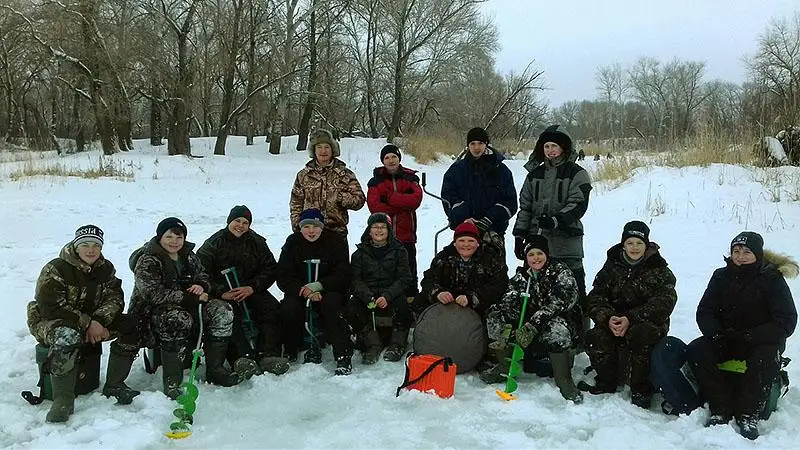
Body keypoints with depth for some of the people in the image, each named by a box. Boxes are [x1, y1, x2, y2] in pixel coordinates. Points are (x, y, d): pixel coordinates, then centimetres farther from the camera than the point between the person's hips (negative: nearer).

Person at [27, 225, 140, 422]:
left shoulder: (106, 269, 3)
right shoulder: (55, 269, -14)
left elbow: (115, 298, -3)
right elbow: (50, 307, -21)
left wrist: (99, 321, -23)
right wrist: (87, 323, -24)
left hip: (93, 322, 6)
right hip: (49, 322, -6)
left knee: (130, 325, -14)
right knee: (68, 337, -40)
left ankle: (114, 385, -8)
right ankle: (63, 400, -31)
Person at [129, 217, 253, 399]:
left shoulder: (189, 256, 9)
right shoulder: (147, 261, -13)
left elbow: (204, 277, 19)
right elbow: (153, 294, -24)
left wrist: (201, 287, -9)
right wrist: (190, 298, -25)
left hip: (187, 305, 7)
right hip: (152, 311, -7)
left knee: (222, 310, -13)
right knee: (178, 319, -39)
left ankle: (215, 370, -11)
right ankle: (171, 383, -35)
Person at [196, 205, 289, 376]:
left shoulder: (257, 242, 8)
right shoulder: (214, 243, 1)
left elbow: (271, 269, 4)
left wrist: (252, 288, -13)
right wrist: (221, 293, -19)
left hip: (251, 290, 3)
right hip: (223, 293, -2)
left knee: (272, 309, -22)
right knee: (231, 315, -32)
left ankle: (269, 356, -26)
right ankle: (242, 358, -37)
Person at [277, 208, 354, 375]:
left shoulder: (335, 241, -6)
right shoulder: (293, 242, -2)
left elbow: (343, 276, -12)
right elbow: (283, 277, -8)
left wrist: (318, 286, -27)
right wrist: (304, 290, -25)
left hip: (329, 291, -1)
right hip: (299, 291, 2)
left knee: (331, 303, -33)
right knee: (289, 308, -28)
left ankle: (344, 357, -28)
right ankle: (291, 352, -4)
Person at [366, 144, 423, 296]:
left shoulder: (410, 178, 9)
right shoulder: (376, 181, 6)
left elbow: (416, 199, -10)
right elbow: (374, 206, -10)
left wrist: (390, 198, -12)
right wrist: (402, 206, -11)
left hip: (406, 234, 1)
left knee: (409, 273, 7)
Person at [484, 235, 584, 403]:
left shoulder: (561, 272, -12)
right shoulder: (521, 275, 4)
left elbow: (557, 304, -25)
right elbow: (509, 301, -9)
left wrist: (532, 326, -36)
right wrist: (507, 327, -29)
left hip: (562, 319, -5)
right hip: (530, 319, 5)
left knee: (556, 330, -41)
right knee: (495, 315, -12)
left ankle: (564, 380, -25)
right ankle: (505, 367, -4)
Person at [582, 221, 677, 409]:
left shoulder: (659, 270, -1)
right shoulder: (612, 266, 7)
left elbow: (664, 302, -14)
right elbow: (595, 297, 0)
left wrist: (631, 319, -26)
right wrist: (608, 318, -22)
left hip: (648, 324, -2)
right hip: (614, 322, 3)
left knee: (640, 335, -36)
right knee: (595, 338, -27)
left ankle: (641, 390, -17)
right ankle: (606, 383, -4)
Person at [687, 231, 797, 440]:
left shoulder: (772, 279, -7)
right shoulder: (721, 276, 2)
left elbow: (786, 322, -14)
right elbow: (704, 312, 1)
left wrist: (748, 337, -25)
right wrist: (715, 334, -21)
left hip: (762, 342, -3)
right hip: (724, 341, 3)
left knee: (765, 359, -35)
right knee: (695, 350, -22)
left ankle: (748, 414, -19)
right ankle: (721, 409, -19)